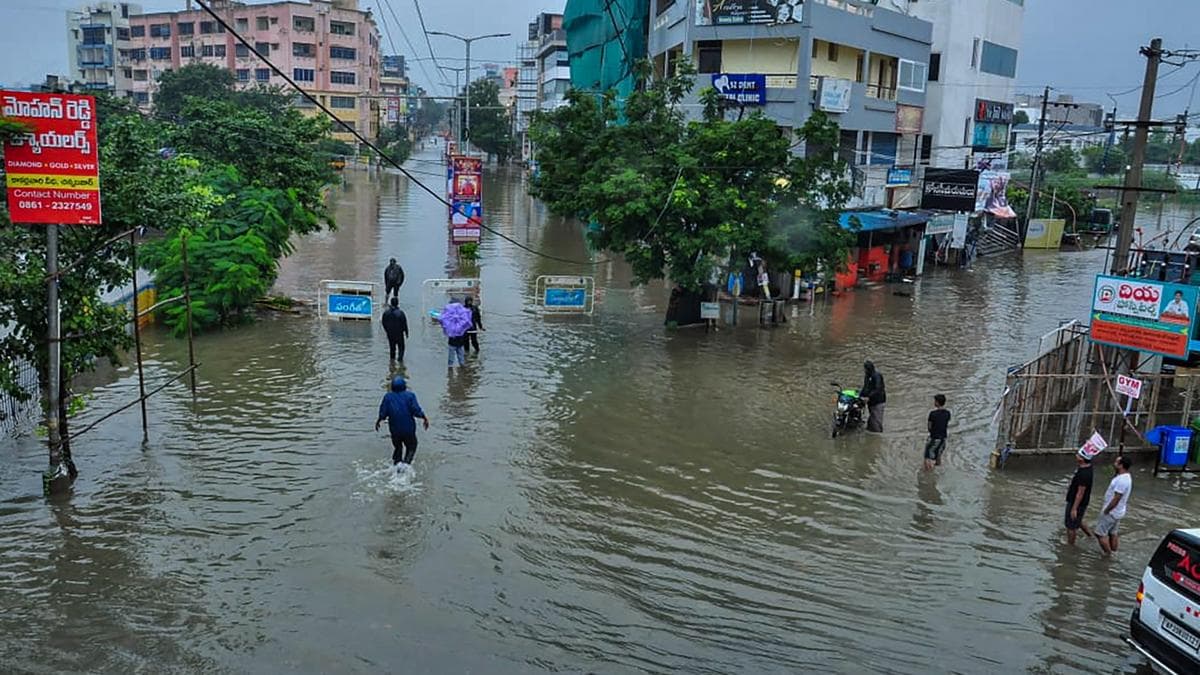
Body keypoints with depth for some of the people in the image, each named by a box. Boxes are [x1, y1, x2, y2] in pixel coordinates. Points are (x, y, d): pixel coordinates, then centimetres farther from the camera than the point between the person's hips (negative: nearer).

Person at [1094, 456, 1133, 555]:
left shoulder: (1121, 480, -29)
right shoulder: (1126, 477, 5)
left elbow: (1116, 499, -27)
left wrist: (1105, 511, -16)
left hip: (1111, 512, -9)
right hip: (1118, 512, 10)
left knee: (1100, 534, 2)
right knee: (1112, 533, 21)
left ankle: (1108, 554, 11)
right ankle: (1113, 553, 31)